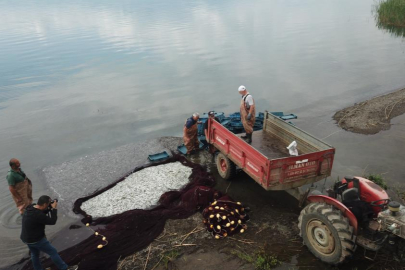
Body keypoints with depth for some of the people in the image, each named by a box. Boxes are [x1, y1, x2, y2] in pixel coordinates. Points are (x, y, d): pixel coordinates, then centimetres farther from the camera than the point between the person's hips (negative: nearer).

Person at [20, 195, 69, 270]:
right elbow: (52, 221, -25)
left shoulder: (30, 208, -6)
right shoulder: (38, 215, -33)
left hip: (26, 238, 8)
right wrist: (54, 208, -19)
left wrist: (50, 208, -5)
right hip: (37, 240, -8)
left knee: (35, 254, 29)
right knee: (53, 252, 8)